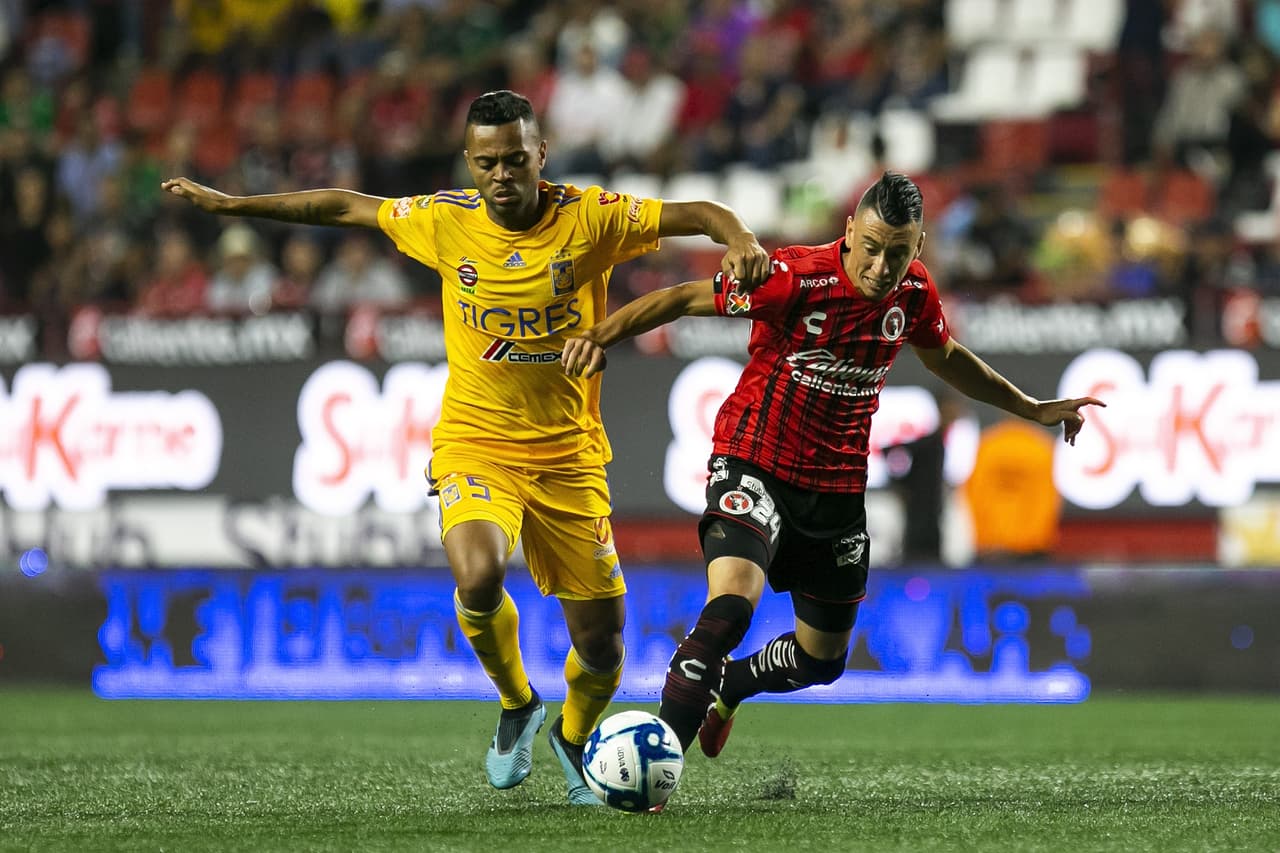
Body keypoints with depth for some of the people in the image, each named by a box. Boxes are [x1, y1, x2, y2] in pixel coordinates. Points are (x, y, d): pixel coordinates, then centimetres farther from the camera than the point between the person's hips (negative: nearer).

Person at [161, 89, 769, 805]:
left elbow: (701, 215, -8)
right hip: (475, 444, 0)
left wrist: (741, 240, -31)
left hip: (569, 453, 0)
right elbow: (346, 208, 9)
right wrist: (229, 204, 12)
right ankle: (517, 707, 0)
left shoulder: (589, 218, -9)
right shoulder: (445, 221, -4)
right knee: (479, 574, -31)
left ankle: (573, 739, 37)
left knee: (601, 647, 1)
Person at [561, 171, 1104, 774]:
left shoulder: (914, 290, -3)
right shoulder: (796, 277, -22)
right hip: (755, 462, -6)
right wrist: (600, 336, -32)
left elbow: (945, 358, 18)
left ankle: (725, 686, 48)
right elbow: (685, 298, -19)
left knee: (822, 659, 15)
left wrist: (1033, 409, 23)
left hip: (837, 487, 6)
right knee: (731, 606, -30)